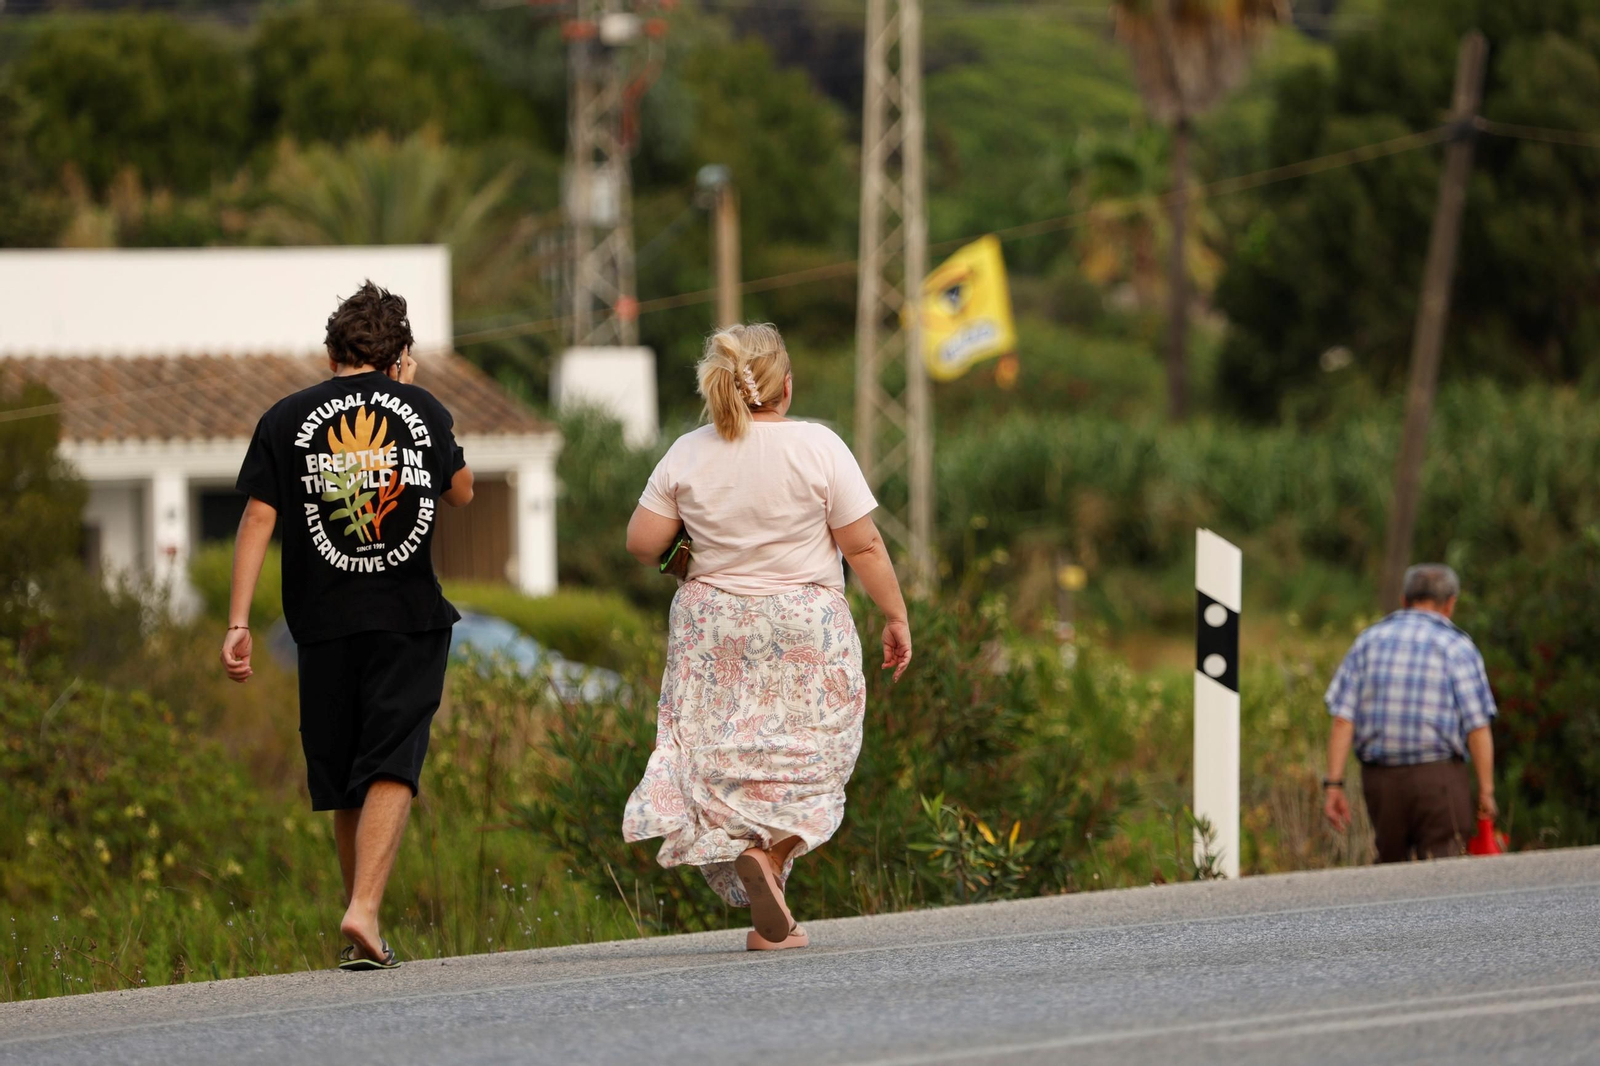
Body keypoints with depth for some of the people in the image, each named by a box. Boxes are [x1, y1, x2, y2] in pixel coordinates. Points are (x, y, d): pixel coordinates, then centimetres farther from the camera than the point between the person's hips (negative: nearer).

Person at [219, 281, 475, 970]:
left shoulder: (287, 419, 4)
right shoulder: (423, 410, 5)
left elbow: (257, 519, -2)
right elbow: (461, 493, 20)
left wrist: (238, 622, -3)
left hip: (324, 624, 1)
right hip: (408, 616, -1)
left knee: (342, 782, 12)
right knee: (390, 769, -6)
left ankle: (360, 916, 20)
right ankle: (365, 911, -23)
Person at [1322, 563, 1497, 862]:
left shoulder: (1369, 641, 9)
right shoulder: (1457, 647, -1)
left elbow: (1342, 718, 1)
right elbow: (1477, 727, -8)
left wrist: (1334, 784, 0)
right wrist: (1486, 791, -3)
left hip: (1379, 779, 4)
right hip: (1437, 777, -4)